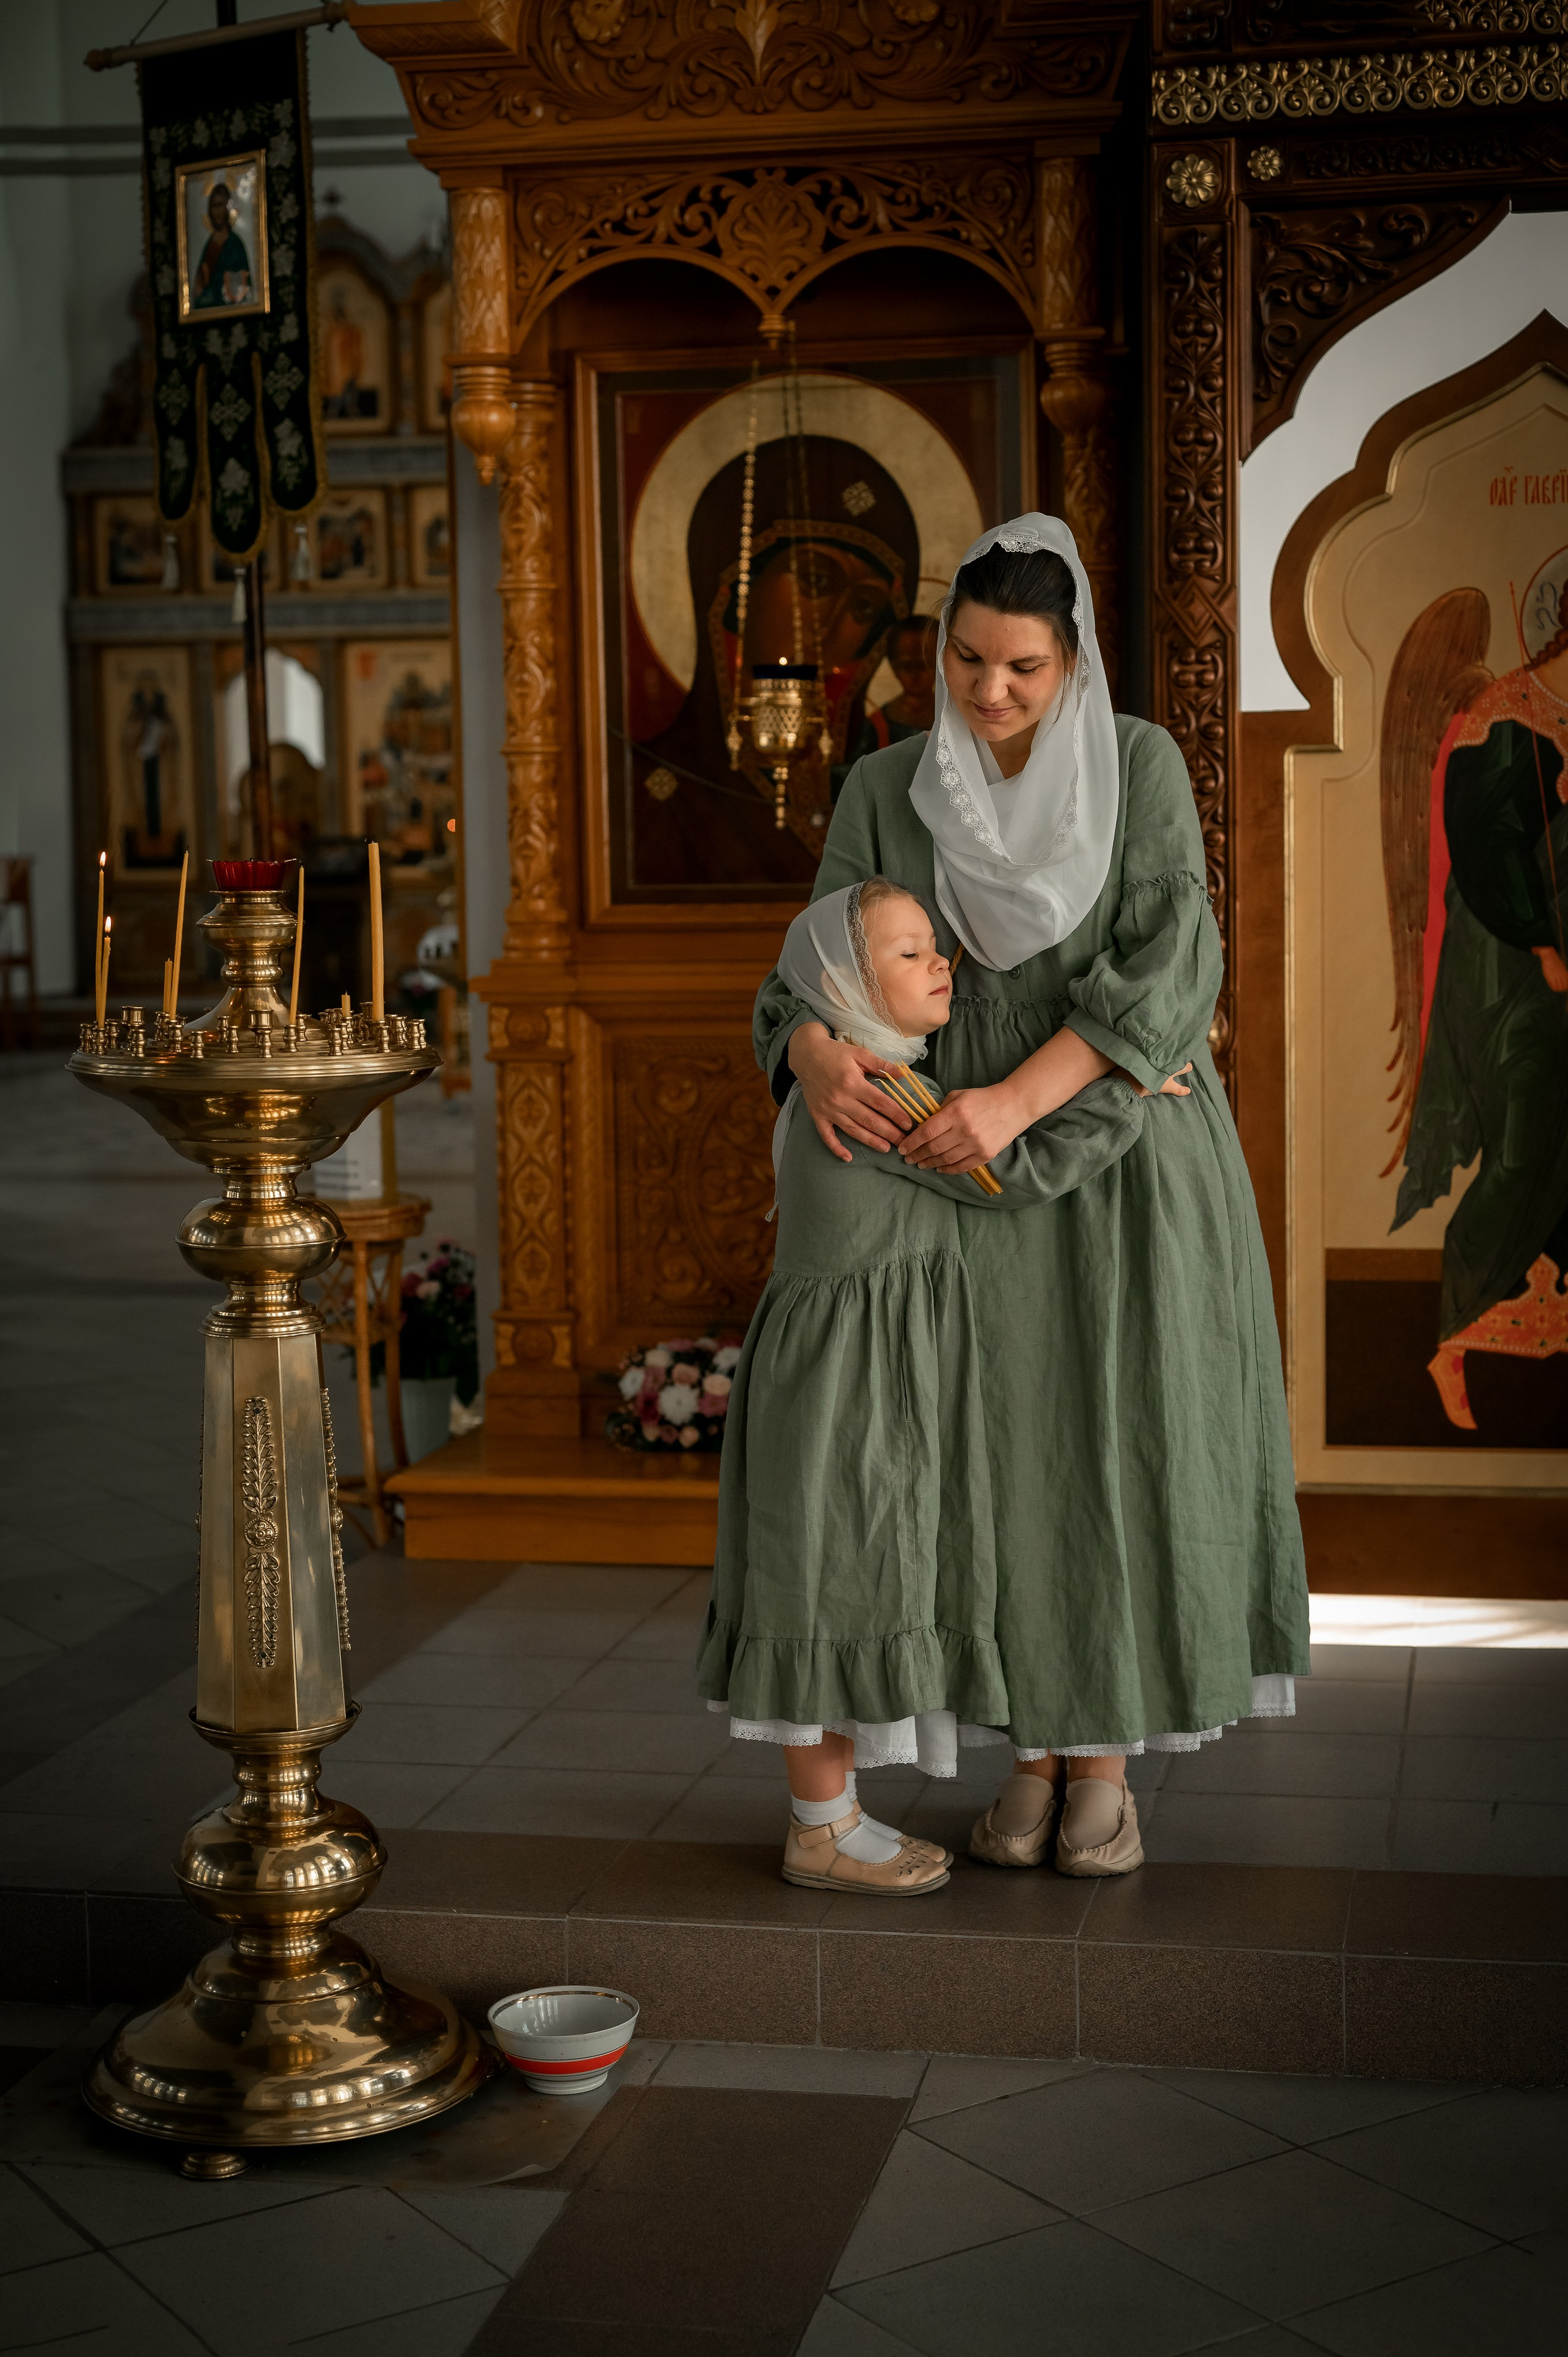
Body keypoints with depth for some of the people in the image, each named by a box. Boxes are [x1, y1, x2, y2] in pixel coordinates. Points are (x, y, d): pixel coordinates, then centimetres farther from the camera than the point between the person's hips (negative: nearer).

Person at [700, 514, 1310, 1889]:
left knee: (1118, 1456, 0)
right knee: (998, 1461, 3)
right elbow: (822, 975, -3)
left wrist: (1016, 1100, -28)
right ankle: (1033, 1760, 19)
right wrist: (818, 1057, -28)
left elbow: (1171, 964, -16)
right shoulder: (886, 792, 2)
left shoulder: (1142, 765, -5)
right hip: (974, 1171, 2)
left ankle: (1106, 1771, 16)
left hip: (1126, 1164, -2)